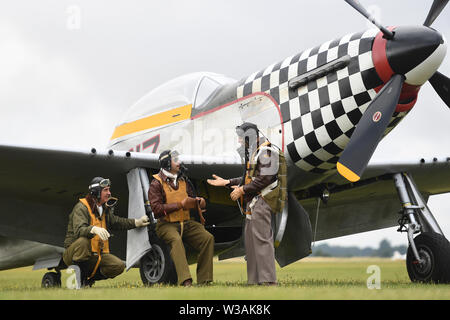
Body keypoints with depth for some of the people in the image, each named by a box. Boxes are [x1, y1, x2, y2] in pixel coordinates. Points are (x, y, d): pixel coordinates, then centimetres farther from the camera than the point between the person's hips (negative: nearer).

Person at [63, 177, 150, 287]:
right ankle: (77, 276, -21)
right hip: (72, 255, -7)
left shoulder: (105, 209, 15)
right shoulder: (81, 207, -13)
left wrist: (137, 222, 18)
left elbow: (116, 222, 28)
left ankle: (89, 278, 5)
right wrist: (94, 229, -50)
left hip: (95, 255, 7)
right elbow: (79, 230, -30)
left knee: (119, 266, -12)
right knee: (83, 241, -40)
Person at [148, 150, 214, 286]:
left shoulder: (183, 180, 16)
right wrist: (180, 205, -16)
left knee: (208, 238, -17)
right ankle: (185, 280, -46)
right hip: (167, 224, -5)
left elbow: (191, 200, 25)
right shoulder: (156, 184, -3)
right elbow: (156, 208, -14)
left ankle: (203, 279, -14)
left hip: (187, 223, 6)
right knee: (176, 240, -37)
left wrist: (199, 201, -1)